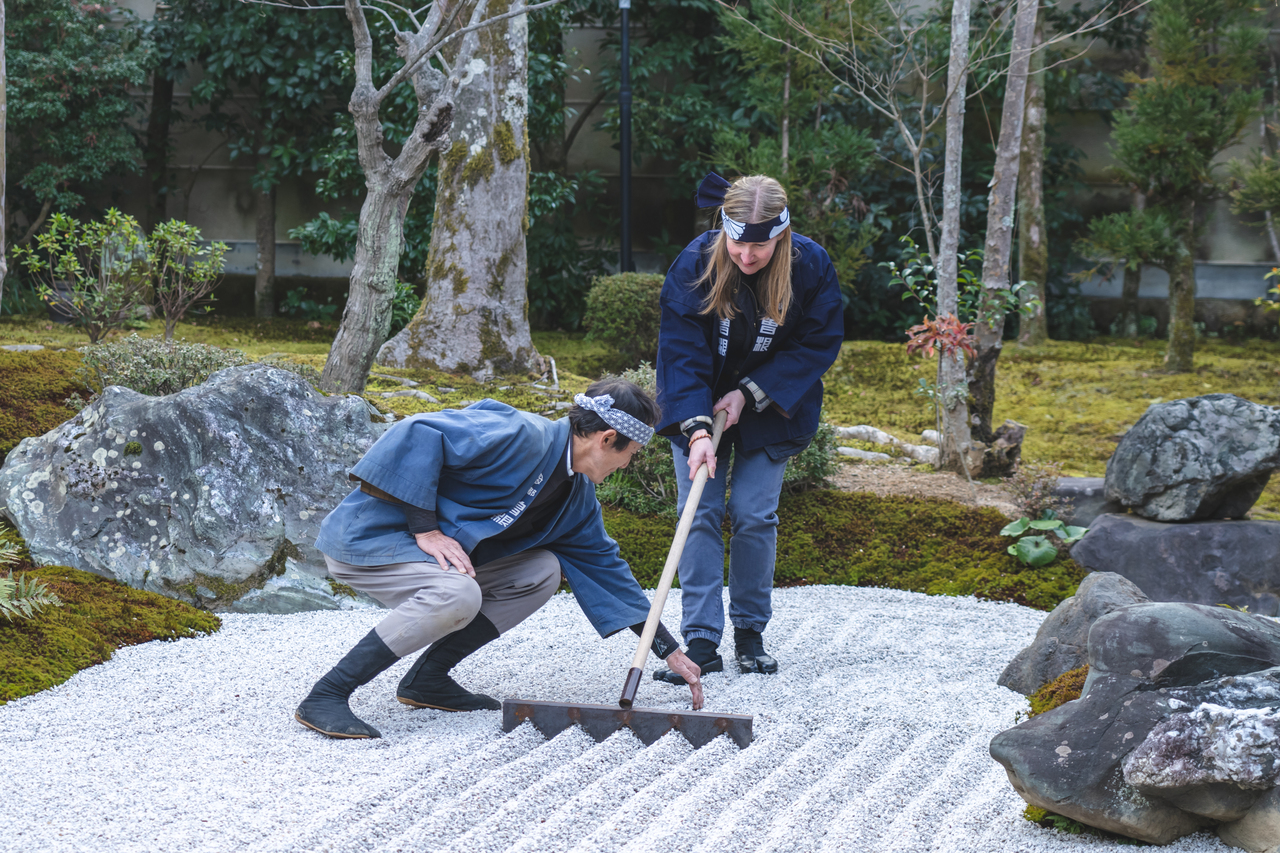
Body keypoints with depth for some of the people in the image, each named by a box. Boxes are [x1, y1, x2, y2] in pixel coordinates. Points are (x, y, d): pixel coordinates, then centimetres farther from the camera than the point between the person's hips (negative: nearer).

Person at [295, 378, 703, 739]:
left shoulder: (576, 492, 9)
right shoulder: (520, 437, -21)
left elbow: (601, 561, 18)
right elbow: (418, 434, -27)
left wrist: (669, 649, 17)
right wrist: (426, 529, -26)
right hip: (366, 539, -9)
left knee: (541, 572, 3)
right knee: (457, 595, -34)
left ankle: (426, 680, 5)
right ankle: (326, 697, -25)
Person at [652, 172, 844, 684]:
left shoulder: (810, 266, -20)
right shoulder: (696, 263, -23)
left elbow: (819, 344, -11)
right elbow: (682, 353, -23)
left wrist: (750, 393, -17)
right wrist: (696, 429, -34)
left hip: (770, 407, 0)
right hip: (699, 403, 0)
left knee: (754, 515, -4)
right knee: (700, 514, -7)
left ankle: (750, 633, 12)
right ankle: (702, 643, -7)